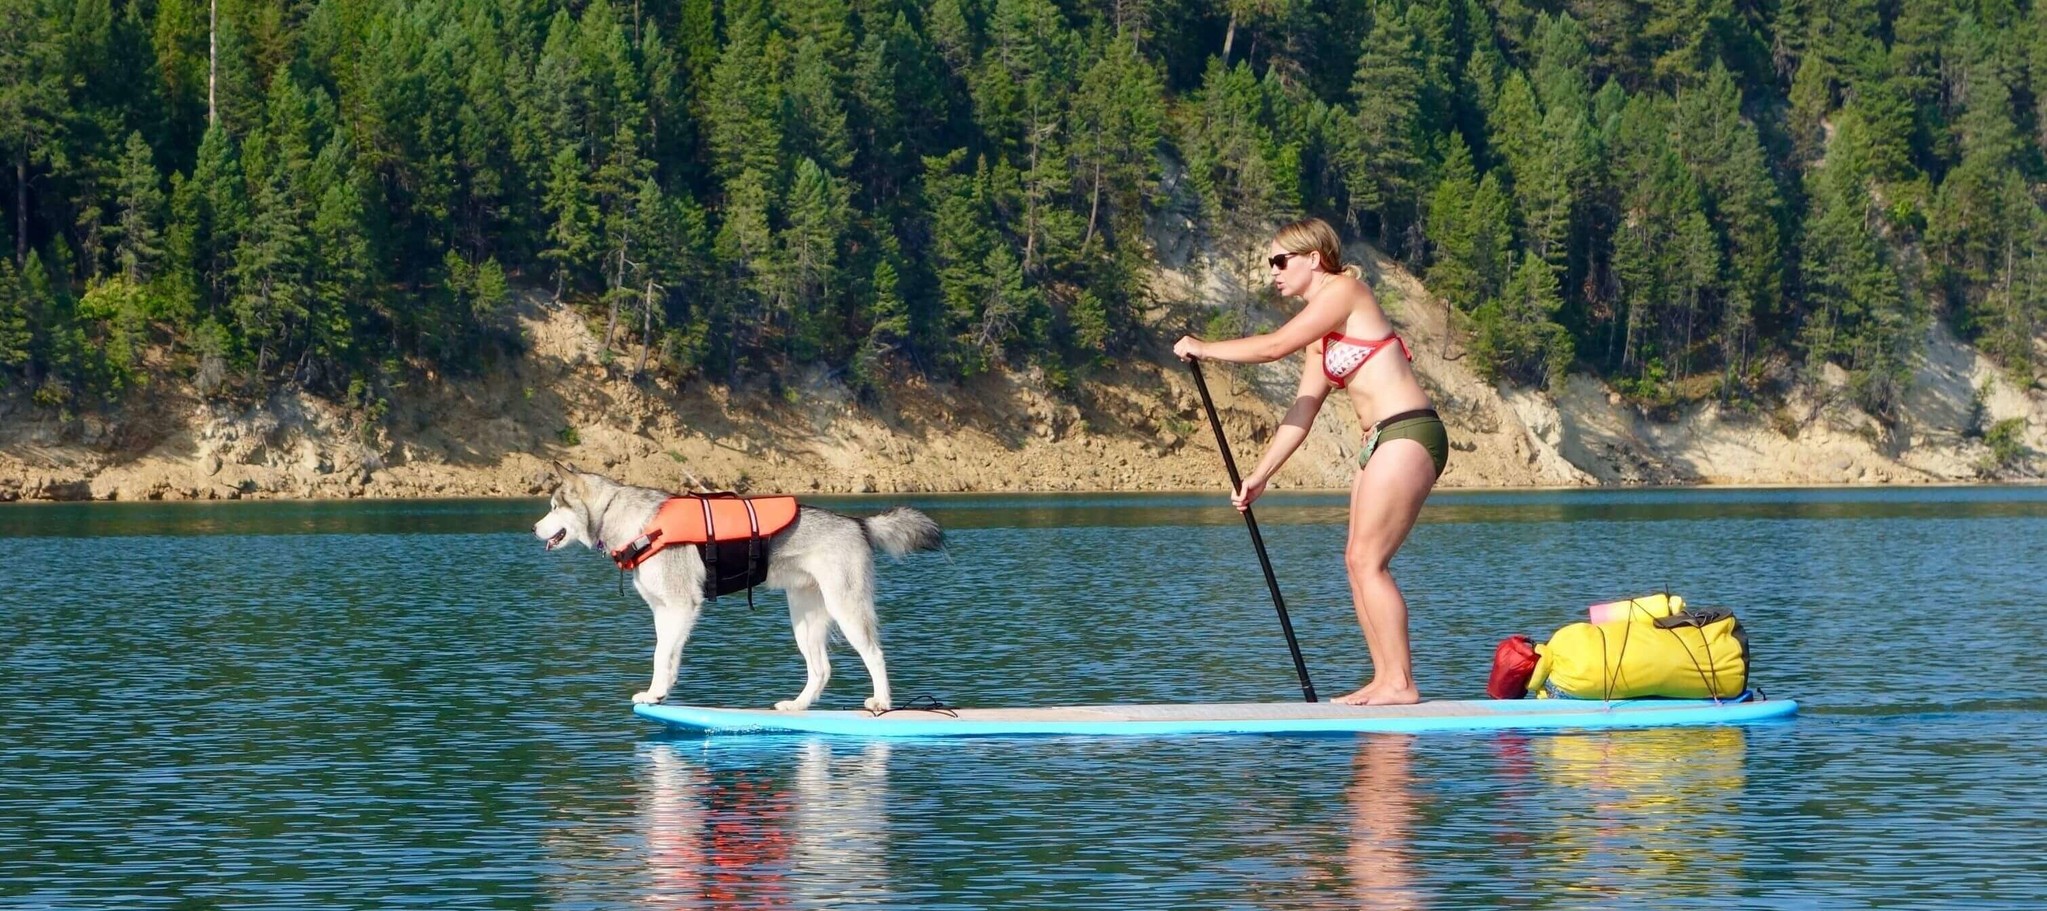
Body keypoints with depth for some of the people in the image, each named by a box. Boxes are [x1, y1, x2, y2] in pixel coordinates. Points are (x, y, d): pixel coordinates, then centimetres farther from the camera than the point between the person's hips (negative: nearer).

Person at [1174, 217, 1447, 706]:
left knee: (1367, 560, -11)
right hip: (1383, 443, 10)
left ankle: (1401, 683, -11)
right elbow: (1302, 410, 21)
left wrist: (1203, 349, 2)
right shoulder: (1324, 332, 21)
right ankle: (1385, 681, 8)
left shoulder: (1344, 290, -5)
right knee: (1358, 561, 7)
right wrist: (1260, 476, 19)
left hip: (1409, 434, -10)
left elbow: (1274, 346, -10)